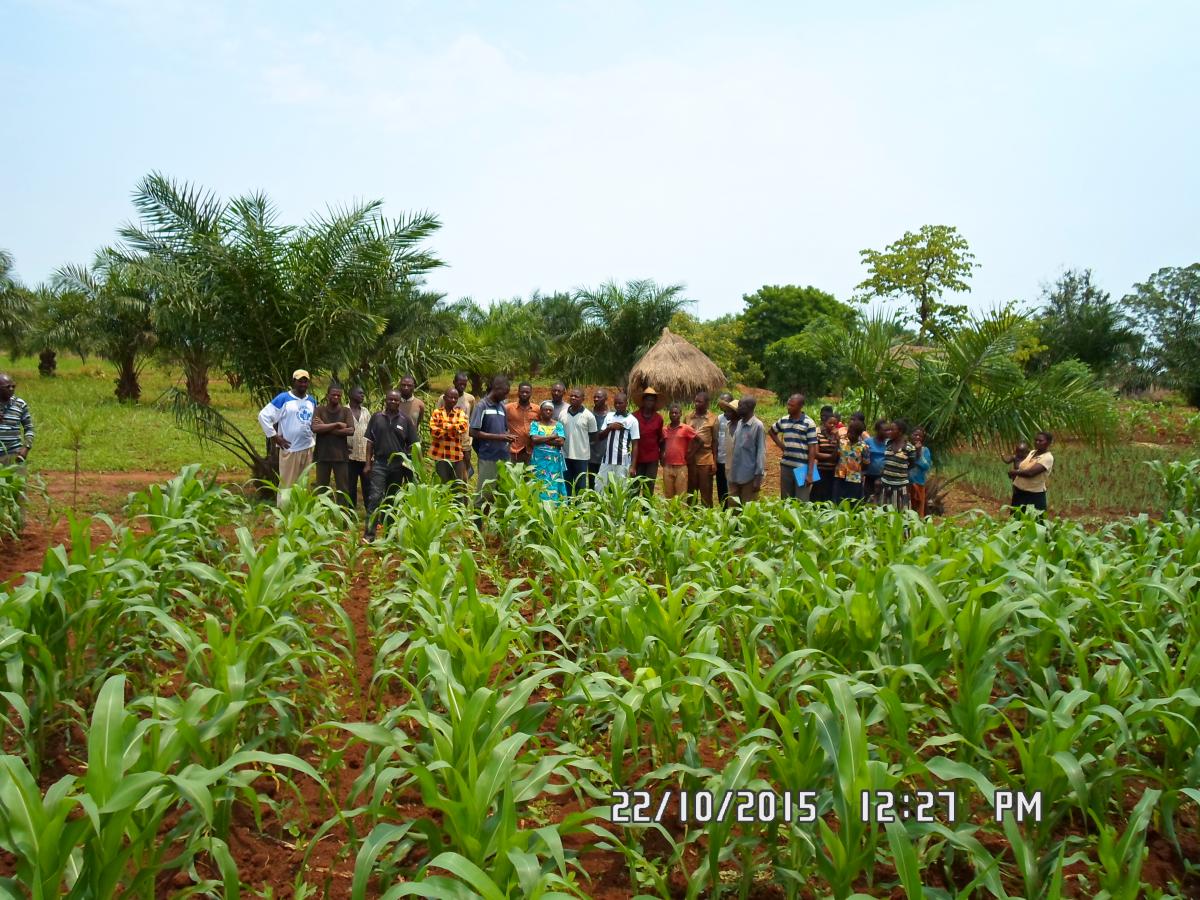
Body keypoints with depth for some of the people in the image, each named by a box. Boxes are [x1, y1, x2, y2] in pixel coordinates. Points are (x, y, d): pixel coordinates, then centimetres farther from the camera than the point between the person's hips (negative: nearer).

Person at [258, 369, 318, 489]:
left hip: (307, 449, 6)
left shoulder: (311, 401, 12)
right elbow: (263, 415, -11)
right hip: (290, 449, -6)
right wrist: (274, 436, -12)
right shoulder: (283, 398, -8)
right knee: (287, 484, -3)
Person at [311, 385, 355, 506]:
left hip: (341, 455, 0)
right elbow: (314, 428, -14)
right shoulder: (320, 410, 2)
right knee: (321, 488, 8)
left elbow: (351, 430, -11)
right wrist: (337, 425, -15)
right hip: (322, 455, 0)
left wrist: (325, 428, -11)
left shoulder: (346, 411, 3)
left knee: (343, 489, 3)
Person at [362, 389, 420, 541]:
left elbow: (412, 445, 4)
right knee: (375, 497, -11)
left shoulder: (406, 420, 3)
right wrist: (368, 463, 0)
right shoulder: (376, 418, 3)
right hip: (379, 464, -1)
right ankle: (369, 534, -12)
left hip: (398, 465, 1)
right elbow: (370, 442, 6)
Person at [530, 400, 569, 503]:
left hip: (554, 462, 1)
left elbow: (561, 442, -5)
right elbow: (534, 439, -12)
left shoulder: (558, 425, 8)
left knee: (554, 485, 0)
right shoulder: (535, 424, 5)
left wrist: (542, 439, -9)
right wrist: (552, 437, -9)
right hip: (539, 461, -1)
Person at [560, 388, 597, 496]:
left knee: (580, 486, 3)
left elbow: (593, 436, 0)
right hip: (565, 455, 4)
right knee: (566, 486, 11)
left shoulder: (588, 416, -6)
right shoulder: (563, 413, 4)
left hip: (582, 456, -3)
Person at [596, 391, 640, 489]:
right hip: (606, 460, 5)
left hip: (622, 462, -4)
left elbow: (635, 445, -4)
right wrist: (609, 427, -9)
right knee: (599, 488, 5)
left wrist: (632, 466, -9)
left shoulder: (632, 420, -3)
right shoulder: (609, 416, 9)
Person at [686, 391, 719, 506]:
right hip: (690, 459, 3)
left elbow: (715, 441, 0)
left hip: (706, 460, -3)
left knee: (706, 492, 3)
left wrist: (715, 462, -4)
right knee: (690, 490, 9)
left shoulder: (713, 418, -2)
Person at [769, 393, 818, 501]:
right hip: (786, 466, 5)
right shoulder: (783, 420, 5)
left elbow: (812, 449, -10)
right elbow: (772, 431, 27)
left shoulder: (809, 423, -9)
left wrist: (810, 473, -14)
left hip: (802, 468, -5)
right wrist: (781, 445, 10)